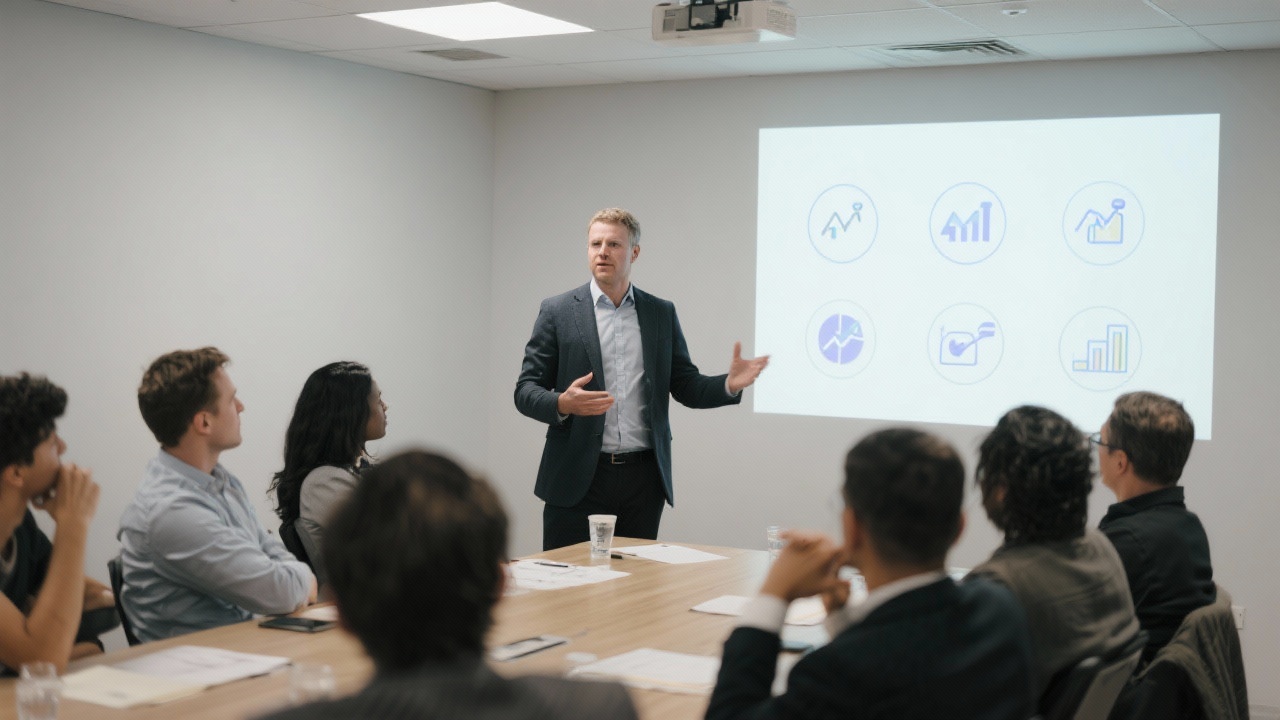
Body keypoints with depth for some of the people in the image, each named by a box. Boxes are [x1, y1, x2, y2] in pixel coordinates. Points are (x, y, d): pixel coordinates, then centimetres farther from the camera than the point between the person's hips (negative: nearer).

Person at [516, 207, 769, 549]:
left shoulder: (662, 313, 10)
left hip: (644, 479, 2)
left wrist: (729, 385, -9)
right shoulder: (557, 311, 2)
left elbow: (686, 387, 10)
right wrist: (562, 404, -21)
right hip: (578, 479, -2)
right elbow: (525, 390, 0)